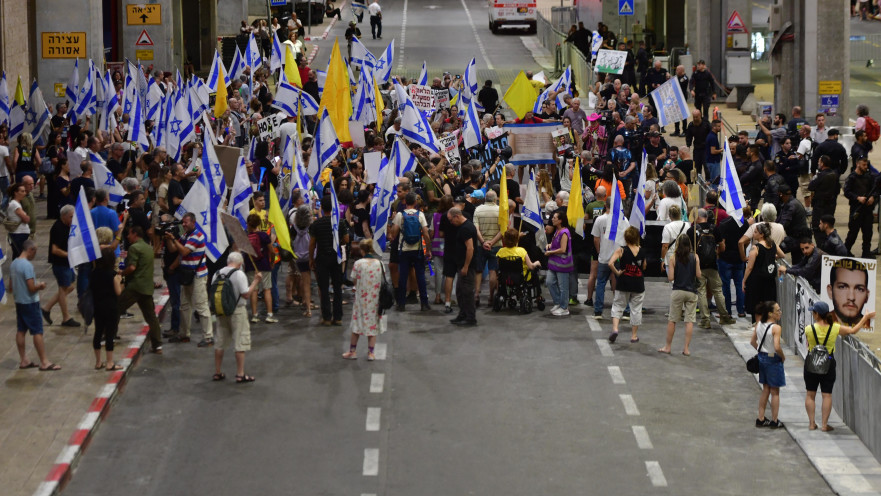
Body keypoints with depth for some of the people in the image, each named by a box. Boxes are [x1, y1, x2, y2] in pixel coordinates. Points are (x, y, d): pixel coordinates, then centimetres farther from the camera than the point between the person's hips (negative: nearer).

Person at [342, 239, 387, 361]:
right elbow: (383, 282, 2)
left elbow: (355, 281, -7)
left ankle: (353, 351, 18)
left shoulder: (358, 264, -13)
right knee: (373, 324, 10)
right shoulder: (379, 263, -5)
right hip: (376, 299, 2)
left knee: (357, 323, 12)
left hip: (361, 298, -2)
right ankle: (370, 353, 10)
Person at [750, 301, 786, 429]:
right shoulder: (776, 328, -21)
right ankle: (774, 421, 12)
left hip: (762, 357, 7)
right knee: (775, 392, 6)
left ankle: (761, 419, 21)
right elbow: (777, 347, -27)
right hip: (773, 360, -7)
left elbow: (752, 341, 9)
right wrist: (783, 357, -10)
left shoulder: (759, 324, 1)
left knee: (765, 389, 18)